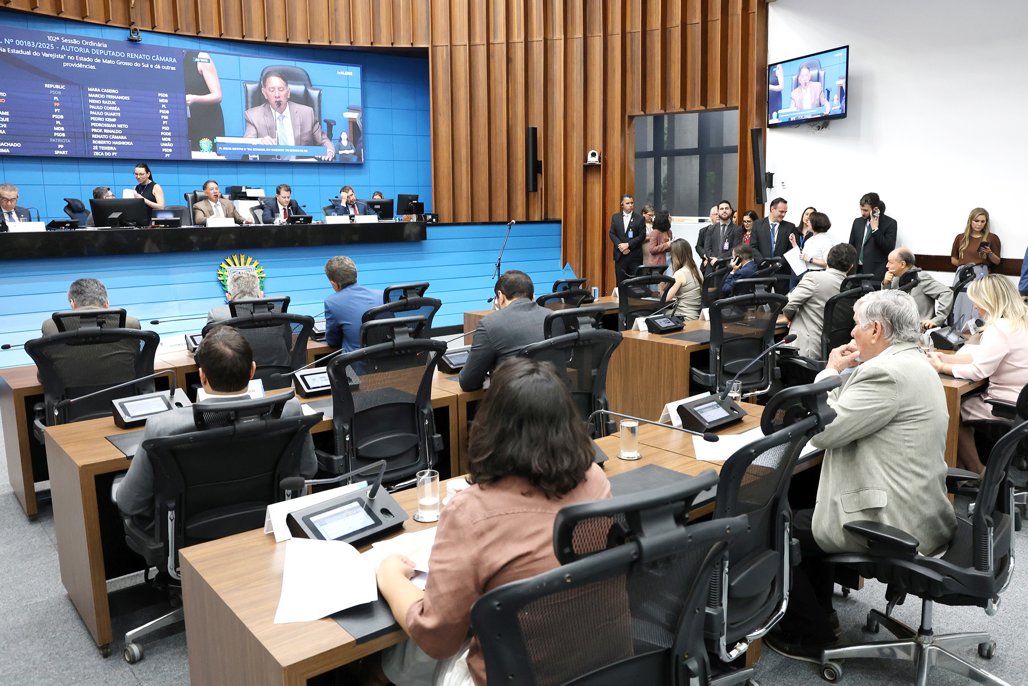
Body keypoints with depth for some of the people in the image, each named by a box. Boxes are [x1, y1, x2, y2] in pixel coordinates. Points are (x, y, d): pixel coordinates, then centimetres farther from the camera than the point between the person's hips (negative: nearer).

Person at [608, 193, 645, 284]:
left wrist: (628, 244, -14)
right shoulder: (615, 217, 9)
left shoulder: (639, 218, 1)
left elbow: (642, 235, -5)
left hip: (635, 256, -2)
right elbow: (611, 233, 4)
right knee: (620, 282, 4)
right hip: (620, 255, 2)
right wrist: (620, 246, -11)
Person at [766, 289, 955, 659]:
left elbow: (821, 430, -21)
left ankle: (809, 635, 19)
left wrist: (832, 372, -9)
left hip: (895, 524, -10)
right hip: (919, 509, 10)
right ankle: (818, 612, 35)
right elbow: (852, 418, 17)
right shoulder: (913, 362, 10)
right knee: (803, 506, 24)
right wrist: (846, 375, 7)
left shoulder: (888, 373, -24)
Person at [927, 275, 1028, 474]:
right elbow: (982, 356, 11)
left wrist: (941, 367, -10)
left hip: (1008, 407, -9)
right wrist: (945, 357, 6)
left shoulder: (1000, 328, -24)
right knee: (962, 400, 18)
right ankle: (963, 468, 20)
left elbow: (978, 371, -23)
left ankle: (977, 474, 19)